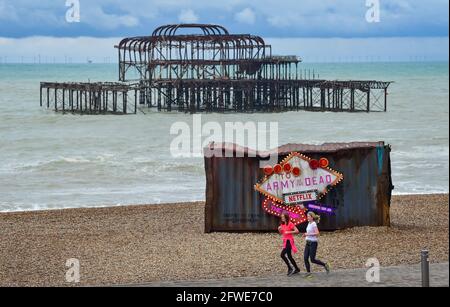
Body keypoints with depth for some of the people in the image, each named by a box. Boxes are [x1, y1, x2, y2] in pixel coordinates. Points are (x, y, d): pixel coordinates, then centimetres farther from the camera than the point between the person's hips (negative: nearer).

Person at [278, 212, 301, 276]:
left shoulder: (290, 224, -12)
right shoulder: (282, 224, 11)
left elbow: (297, 231, -16)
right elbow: (281, 233, 20)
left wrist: (289, 232, -21)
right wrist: (279, 229, 0)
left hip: (289, 241, -9)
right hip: (285, 241, 9)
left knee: (283, 254, -18)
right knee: (289, 256, 11)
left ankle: (290, 268, -10)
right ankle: (296, 269, 22)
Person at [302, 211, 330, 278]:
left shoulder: (313, 224, -13)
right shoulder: (309, 224, 13)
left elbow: (317, 233, -22)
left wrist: (308, 234, -20)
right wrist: (306, 235, 9)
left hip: (313, 243, -9)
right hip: (308, 242, 9)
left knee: (312, 259, -6)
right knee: (305, 258, 0)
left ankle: (325, 265, 12)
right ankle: (308, 273, 5)